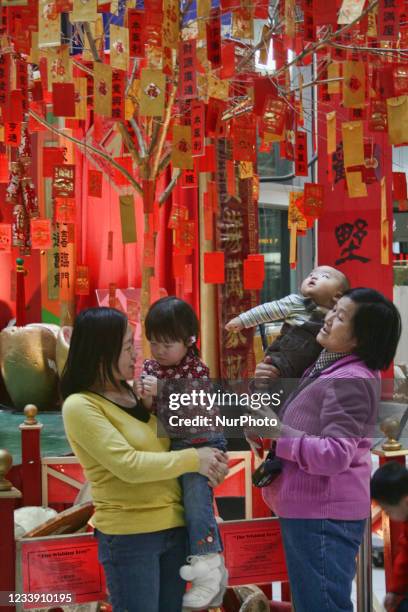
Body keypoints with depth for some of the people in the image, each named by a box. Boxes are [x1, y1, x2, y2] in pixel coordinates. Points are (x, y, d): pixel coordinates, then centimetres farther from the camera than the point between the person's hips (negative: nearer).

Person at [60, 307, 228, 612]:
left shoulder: (133, 392, 9)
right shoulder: (80, 406, -13)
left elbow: (163, 445, 18)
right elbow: (128, 465, -21)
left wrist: (211, 460, -1)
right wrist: (194, 459, -14)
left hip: (174, 526, 7)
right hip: (129, 536, -7)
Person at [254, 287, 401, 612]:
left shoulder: (349, 380, -20)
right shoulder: (330, 368, 12)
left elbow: (334, 455, -27)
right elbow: (301, 420, 23)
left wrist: (278, 433, -20)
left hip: (323, 514, -11)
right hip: (312, 508, 11)